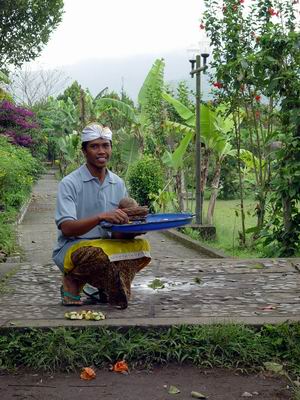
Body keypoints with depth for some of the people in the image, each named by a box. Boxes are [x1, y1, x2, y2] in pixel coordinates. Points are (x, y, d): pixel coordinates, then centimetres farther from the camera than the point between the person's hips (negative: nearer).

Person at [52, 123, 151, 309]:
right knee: (105, 252, -37)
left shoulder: (118, 183, 6)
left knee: (141, 246, -22)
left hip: (107, 244, 5)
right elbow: (66, 228, -21)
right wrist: (101, 217, -35)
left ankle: (102, 286, -5)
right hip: (72, 248, -5)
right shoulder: (70, 183, -11)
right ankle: (73, 281, -8)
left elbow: (123, 225, 7)